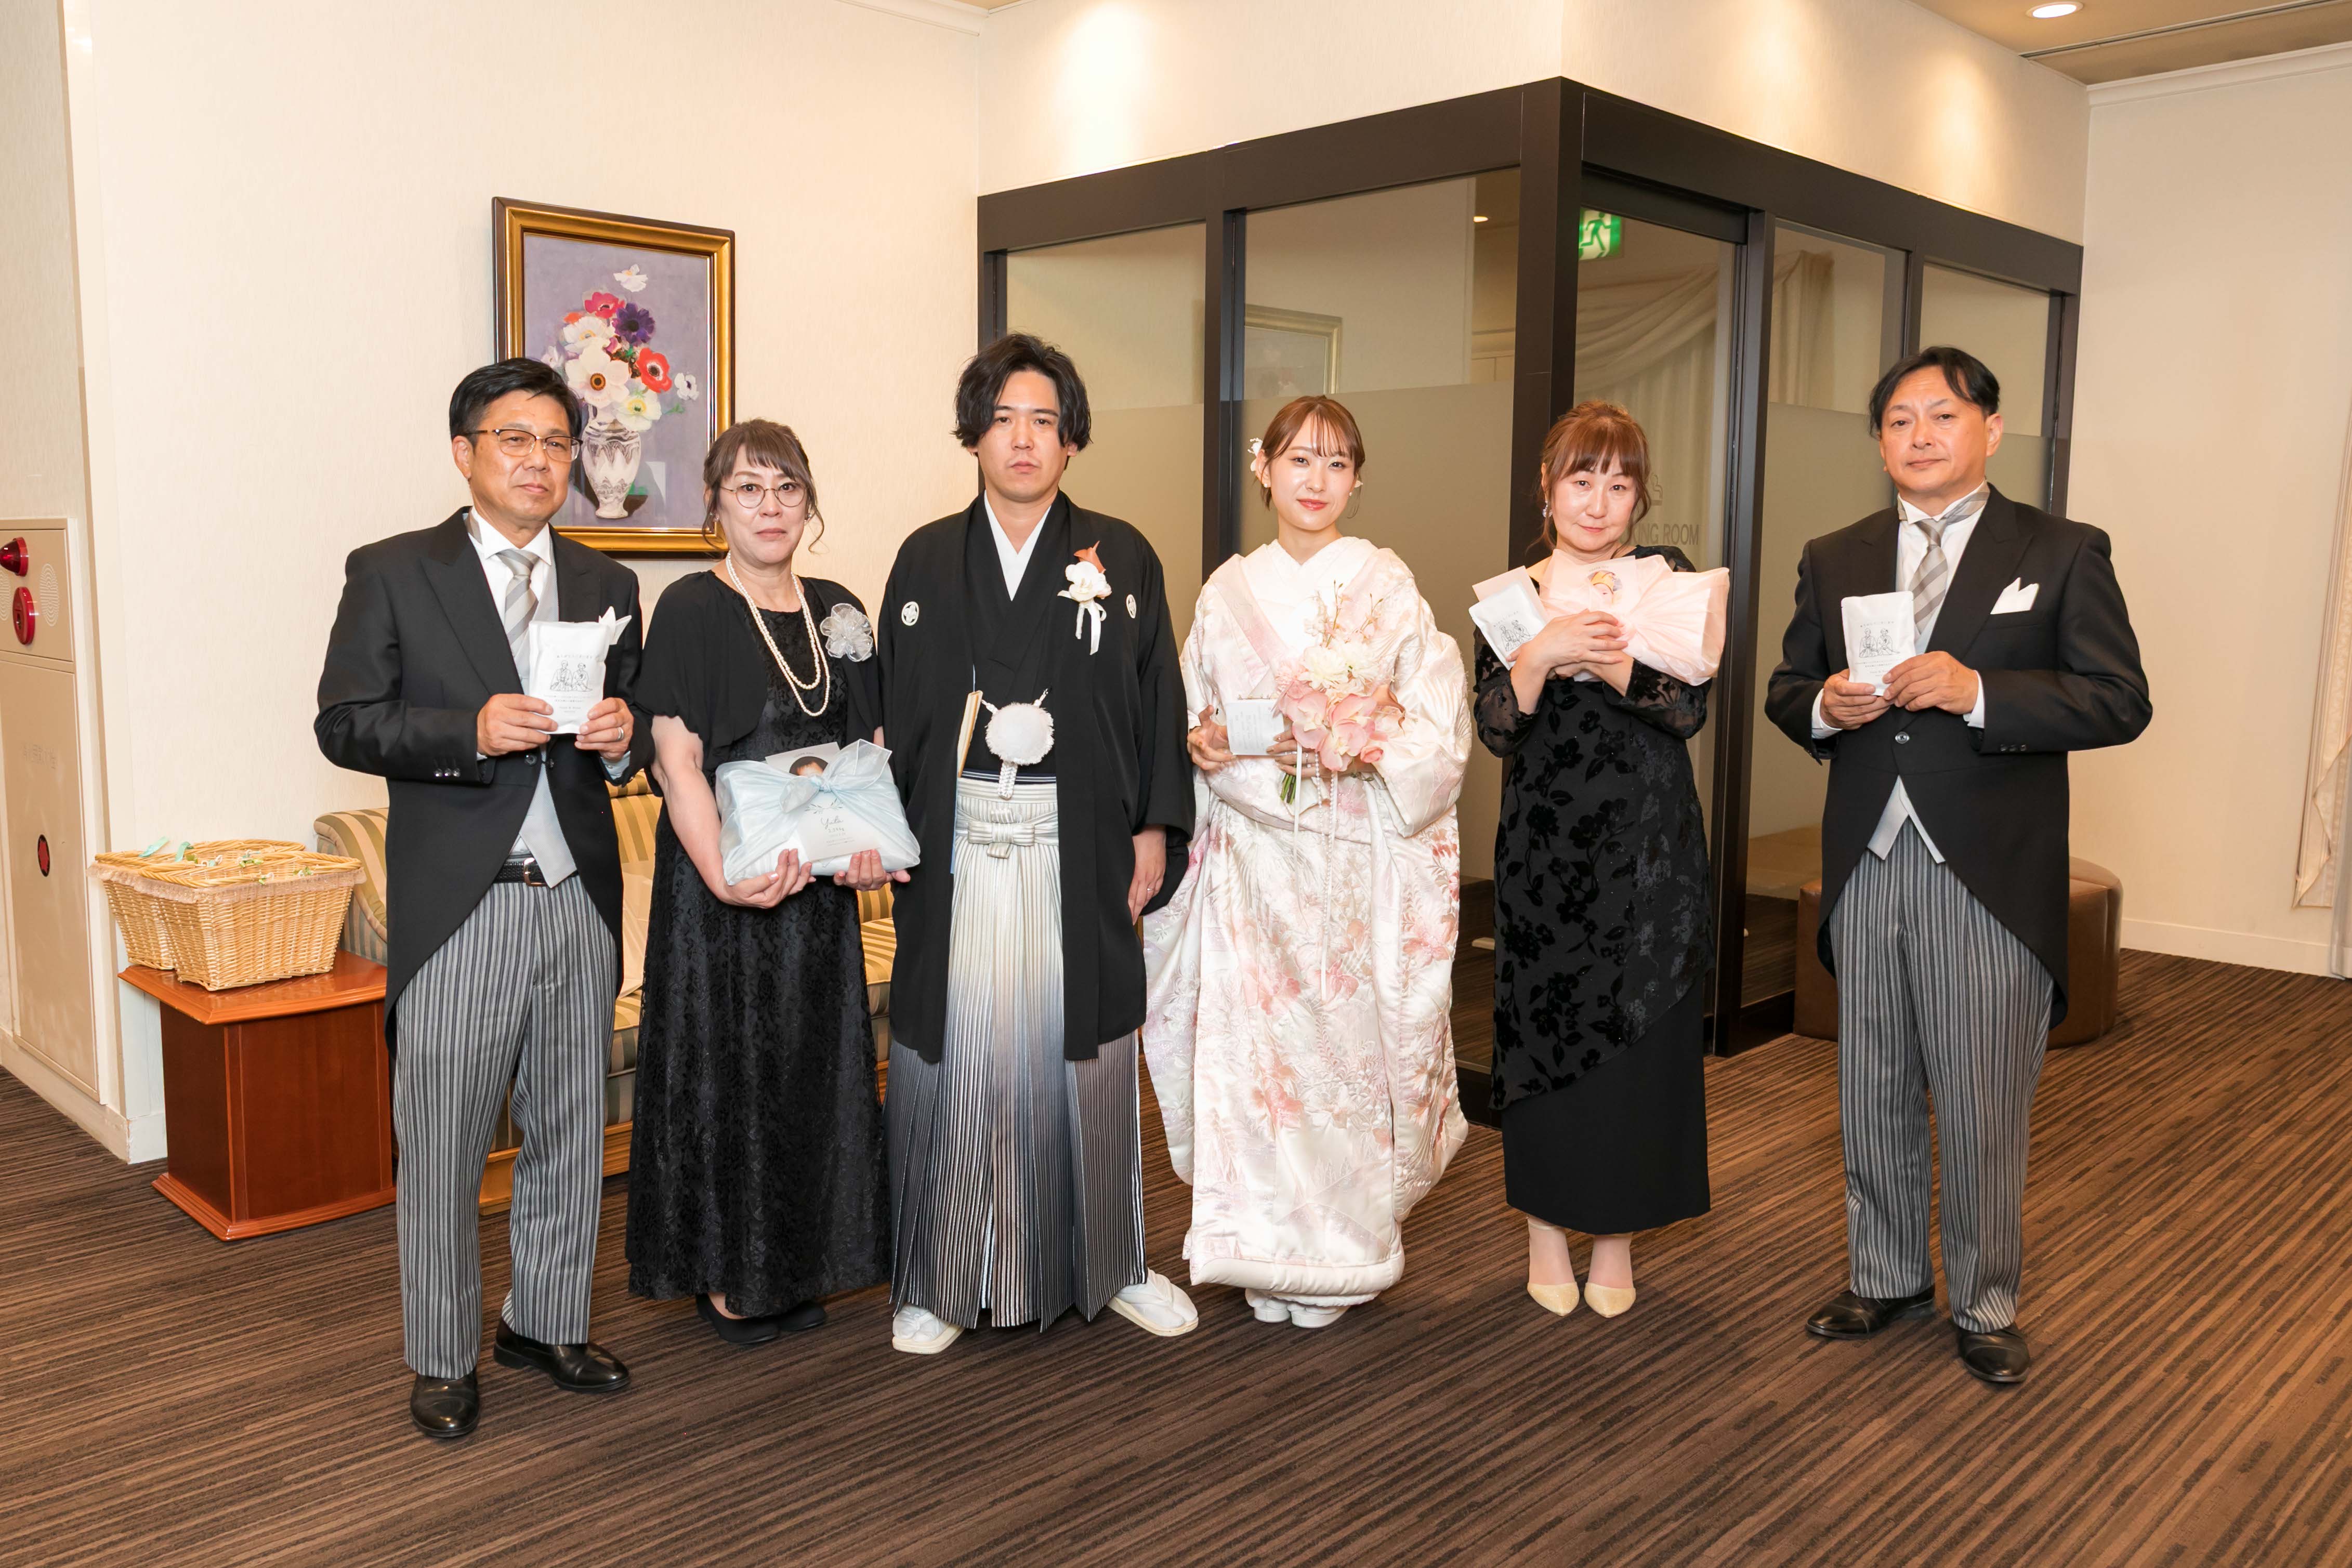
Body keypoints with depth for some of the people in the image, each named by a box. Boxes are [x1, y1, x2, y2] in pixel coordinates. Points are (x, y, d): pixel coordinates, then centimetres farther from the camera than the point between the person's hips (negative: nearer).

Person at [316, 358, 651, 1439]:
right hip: (457, 907, -4)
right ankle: (442, 1359, 22)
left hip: (579, 903, 4)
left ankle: (547, 1322, 31)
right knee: (443, 1149, 5)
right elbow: (344, 724, -6)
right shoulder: (391, 573, 0)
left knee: (570, 1135, 13)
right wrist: (473, 731, -21)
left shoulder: (607, 585, 12)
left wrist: (626, 737, -7)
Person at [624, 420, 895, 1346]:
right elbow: (676, 760, -14)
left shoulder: (838, 612, 9)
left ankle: (796, 1267, 27)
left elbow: (864, 747, 11)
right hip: (720, 883, -5)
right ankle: (724, 1275, 20)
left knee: (813, 1062, 12)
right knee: (726, 1067, 3)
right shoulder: (689, 611, -7)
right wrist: (726, 875, -26)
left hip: (817, 881, 6)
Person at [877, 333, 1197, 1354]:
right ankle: (939, 1278, 19)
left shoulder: (1121, 557, 5)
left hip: (1079, 848, 0)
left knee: (1081, 1049, 7)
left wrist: (1154, 829, -2)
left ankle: (1107, 1263, 24)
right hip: (958, 847, 1)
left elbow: (1157, 699, 4)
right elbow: (896, 706, 8)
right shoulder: (926, 560, 8)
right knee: (953, 1051, 3)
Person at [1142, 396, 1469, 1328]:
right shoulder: (1228, 592, 10)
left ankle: (1340, 1253, 17)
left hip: (1361, 860, -2)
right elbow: (1194, 717, 16)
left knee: (1349, 1040, 0)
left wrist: (1362, 749, -19)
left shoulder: (1389, 588, 1)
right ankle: (1268, 1254, 15)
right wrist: (1201, 743, -5)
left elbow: (1440, 728, -3)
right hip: (1254, 857, 2)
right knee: (1251, 1044, 1)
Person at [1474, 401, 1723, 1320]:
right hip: (1544, 853, 0)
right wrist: (1540, 657, -25)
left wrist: (1607, 661, -26)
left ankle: (1616, 1237, 20)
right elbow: (1496, 728, -7)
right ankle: (1546, 1231, 22)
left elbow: (1688, 708, -10)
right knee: (1542, 1029, 5)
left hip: (1648, 853, 0)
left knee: (1638, 1035, 4)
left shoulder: (1667, 580, 3)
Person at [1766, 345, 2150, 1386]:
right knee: (1872, 1095, 14)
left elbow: (2120, 702, -7)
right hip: (1866, 864, 4)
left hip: (1990, 872, -3)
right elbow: (1786, 691, 15)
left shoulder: (2062, 554, 1)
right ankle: (1886, 1279, 31)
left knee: (1984, 1109, 5)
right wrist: (1824, 706, -9)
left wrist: (1978, 693, -20)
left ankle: (1986, 1307, 23)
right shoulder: (1832, 560, 12)